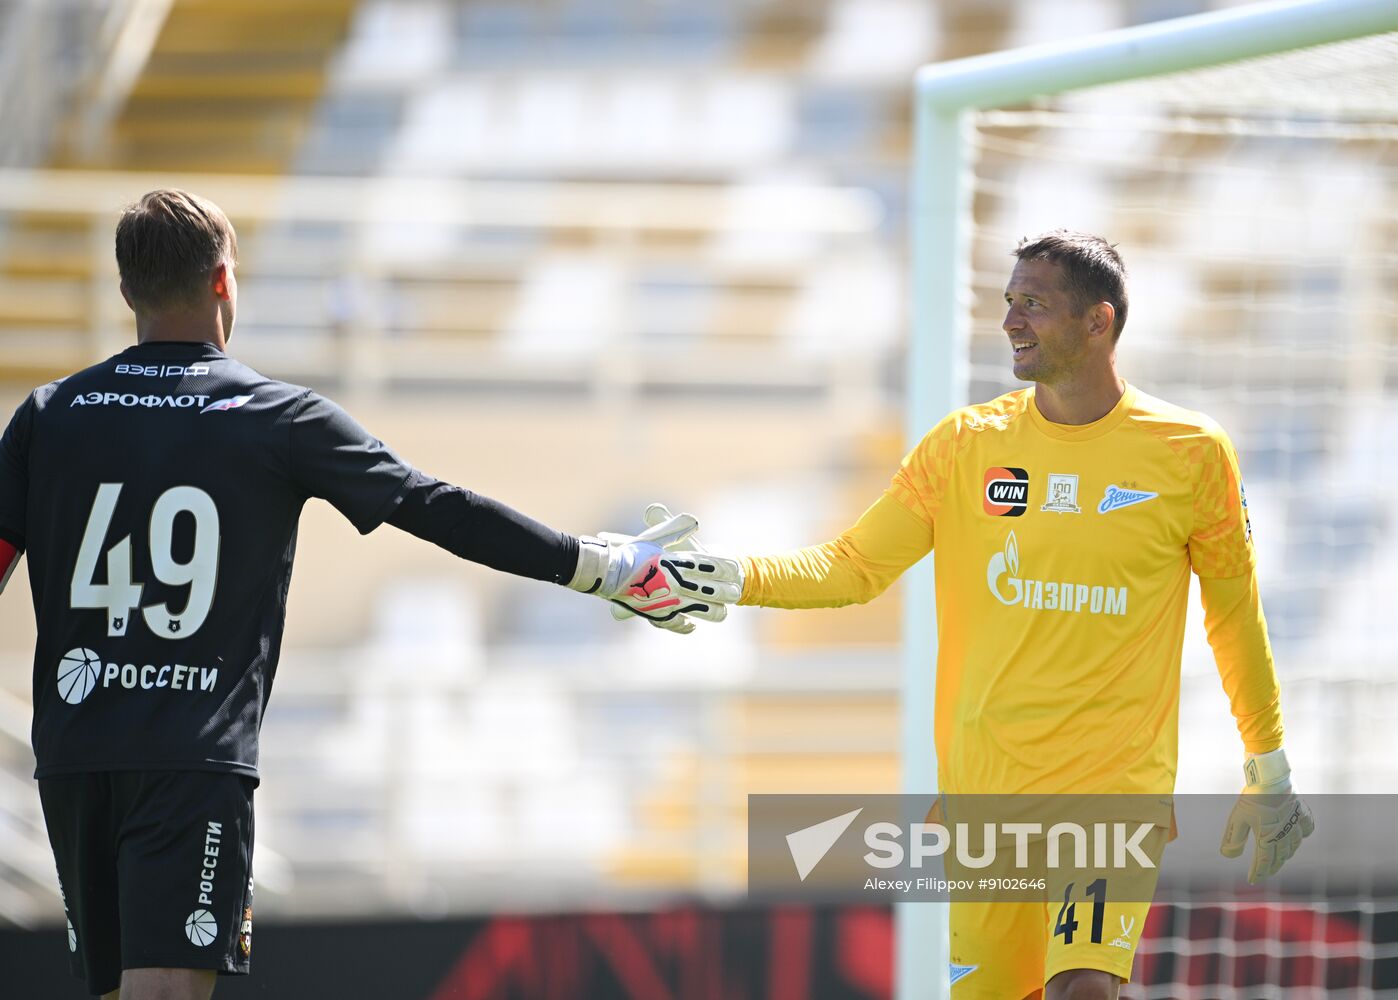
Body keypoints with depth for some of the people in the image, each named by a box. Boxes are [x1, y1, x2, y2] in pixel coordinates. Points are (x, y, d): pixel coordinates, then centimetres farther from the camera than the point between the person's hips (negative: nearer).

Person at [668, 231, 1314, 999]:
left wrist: (1268, 770, 15)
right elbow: (854, 567, 3)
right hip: (985, 786, 3)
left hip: (1117, 786, -3)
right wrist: (726, 580, -13)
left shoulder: (1190, 455, 0)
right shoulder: (966, 445, 4)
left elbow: (1235, 612, 10)